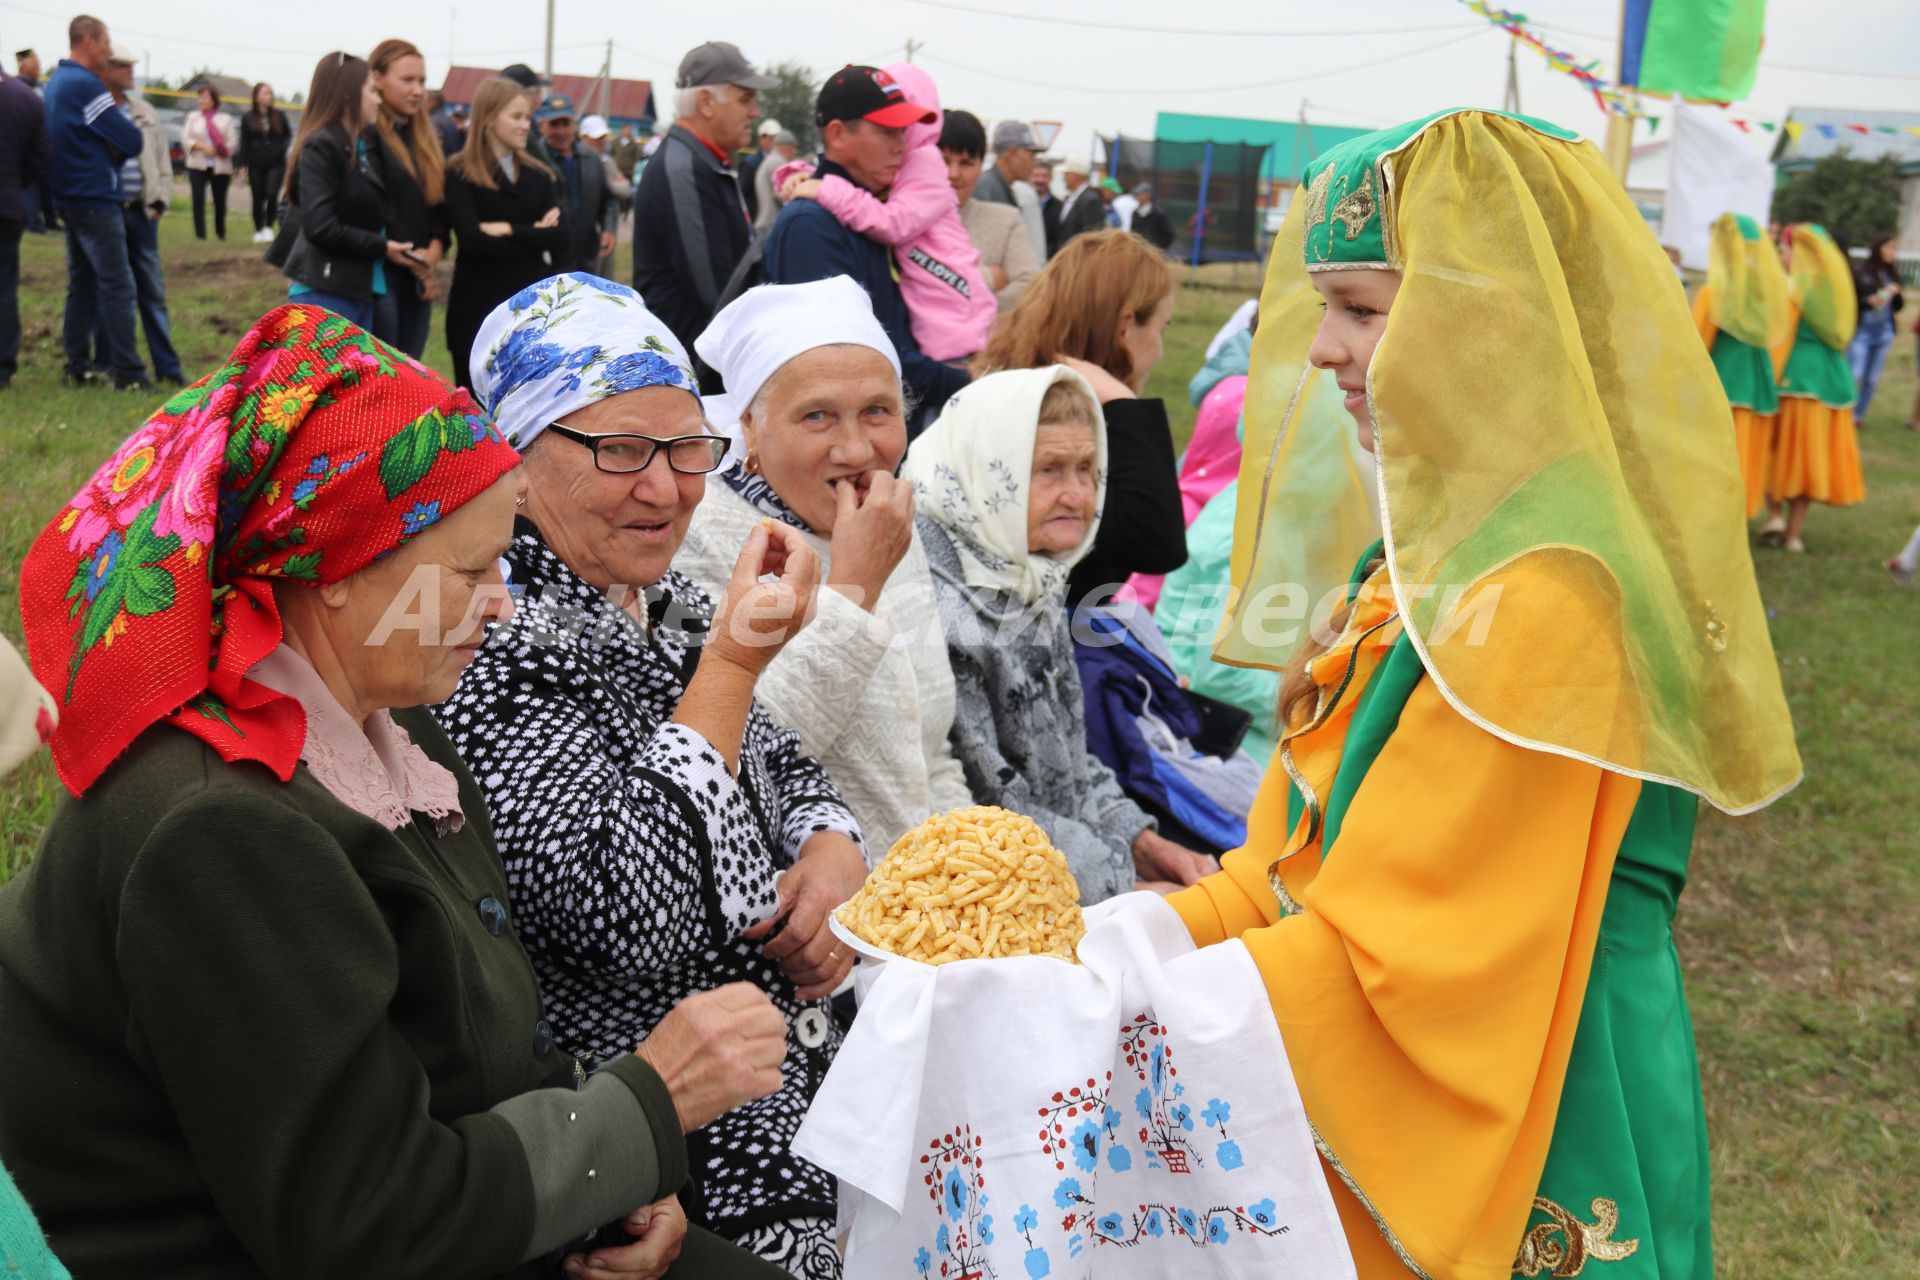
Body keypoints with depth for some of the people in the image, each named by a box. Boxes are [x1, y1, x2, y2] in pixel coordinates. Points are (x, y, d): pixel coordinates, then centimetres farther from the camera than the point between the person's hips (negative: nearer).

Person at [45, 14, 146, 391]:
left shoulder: (56, 82, 14)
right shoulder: (85, 85, -16)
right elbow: (132, 141, -16)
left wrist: (110, 148, -1)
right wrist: (125, 143, 5)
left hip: (70, 198, 9)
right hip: (95, 200, -9)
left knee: (82, 285, 12)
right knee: (117, 286, -7)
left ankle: (77, 368, 14)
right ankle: (127, 373, -7)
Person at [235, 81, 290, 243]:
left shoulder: (279, 115, 4)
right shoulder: (248, 118, 2)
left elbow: (288, 135, 12)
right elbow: (244, 143, 2)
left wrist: (282, 149, -6)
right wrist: (243, 165, -2)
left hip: (276, 164, 0)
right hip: (256, 165, 0)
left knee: (272, 195, -15)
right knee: (258, 198, 5)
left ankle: (269, 228, 0)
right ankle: (258, 231, 18)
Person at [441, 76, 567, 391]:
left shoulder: (537, 175, 11)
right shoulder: (460, 175, -3)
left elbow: (561, 240, -1)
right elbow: (473, 241, -16)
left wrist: (510, 230, -11)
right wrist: (534, 235, -9)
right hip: (479, 309, -4)